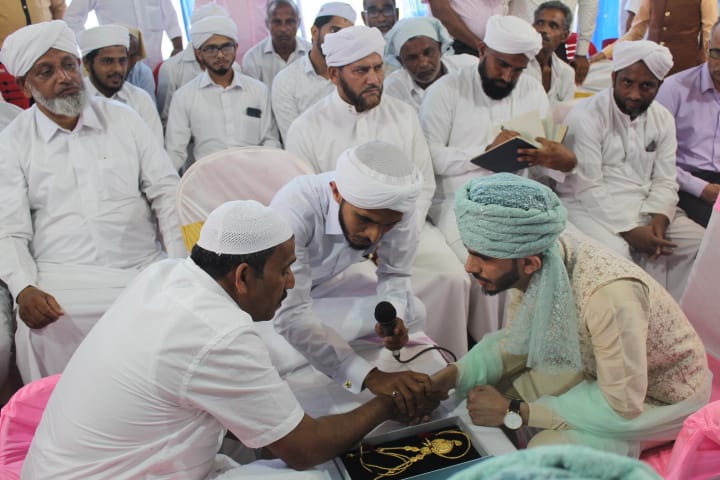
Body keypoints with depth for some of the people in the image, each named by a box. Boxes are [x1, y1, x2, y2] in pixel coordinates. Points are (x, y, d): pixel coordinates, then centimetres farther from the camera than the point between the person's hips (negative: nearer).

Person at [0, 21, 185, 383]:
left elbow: (166, 193, 6)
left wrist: (182, 270, -5)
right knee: (40, 331, -29)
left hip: (144, 271, 1)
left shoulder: (123, 118, 10)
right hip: (61, 280, 0)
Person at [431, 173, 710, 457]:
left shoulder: (608, 293, -40)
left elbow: (622, 406, -29)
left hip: (663, 397, -6)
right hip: (596, 369, 6)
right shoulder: (534, 267, -20)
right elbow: (517, 340, -5)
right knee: (491, 391, -3)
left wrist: (512, 412, -27)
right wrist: (448, 377, -18)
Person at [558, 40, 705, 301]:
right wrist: (630, 230, -21)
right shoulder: (586, 116, -12)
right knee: (615, 251, -33)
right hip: (590, 207, -6)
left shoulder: (663, 119, 8)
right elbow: (588, 189, -17)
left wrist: (658, 219, -12)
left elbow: (665, 180, 9)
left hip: (645, 208, 7)